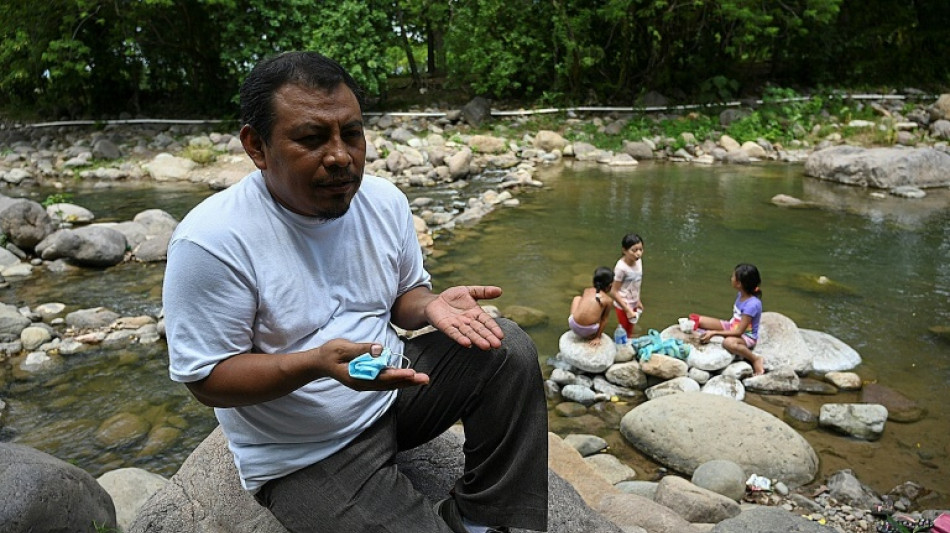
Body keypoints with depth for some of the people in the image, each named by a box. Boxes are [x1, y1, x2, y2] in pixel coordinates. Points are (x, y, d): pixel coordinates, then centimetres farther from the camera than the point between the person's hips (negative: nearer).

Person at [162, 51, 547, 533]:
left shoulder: (385, 201, -3)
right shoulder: (210, 241, -21)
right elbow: (206, 378, -16)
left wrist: (432, 305, -16)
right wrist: (317, 362, -33)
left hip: (394, 386, 6)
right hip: (306, 455, -5)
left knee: (510, 351, -11)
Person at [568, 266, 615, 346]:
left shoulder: (586, 290, 10)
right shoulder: (609, 300, 2)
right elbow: (604, 320, 5)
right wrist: (598, 337, 13)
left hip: (573, 325, 2)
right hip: (589, 332, -2)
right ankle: (591, 336, 24)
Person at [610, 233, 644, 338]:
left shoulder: (638, 262, -8)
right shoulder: (621, 267, -29)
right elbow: (614, 292, -23)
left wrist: (638, 301, 14)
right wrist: (627, 310, -20)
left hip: (633, 304, 7)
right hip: (623, 306, -7)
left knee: (630, 333, 23)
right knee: (624, 334, 10)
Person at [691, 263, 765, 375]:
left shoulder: (752, 304, -29)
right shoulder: (740, 294, -5)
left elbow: (738, 332, -28)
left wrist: (714, 333, -28)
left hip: (746, 336, -7)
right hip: (732, 326, 7)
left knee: (728, 342, -43)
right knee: (699, 320, -3)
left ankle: (756, 359, -19)